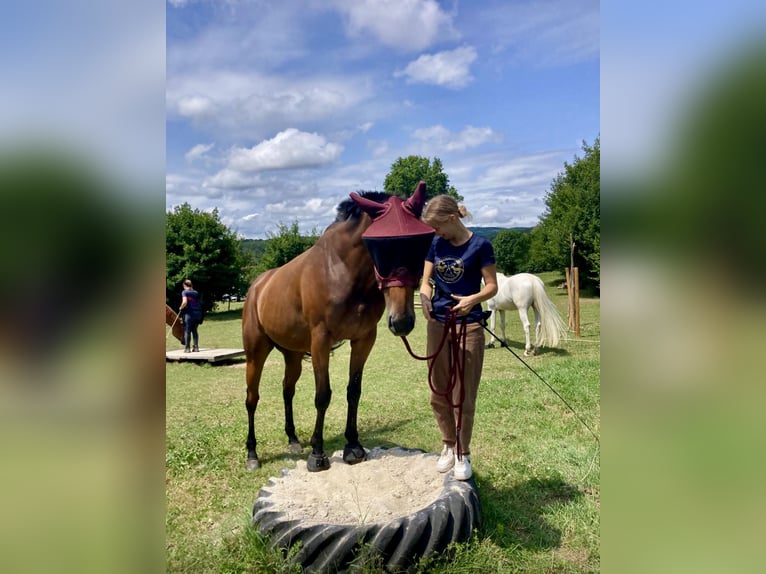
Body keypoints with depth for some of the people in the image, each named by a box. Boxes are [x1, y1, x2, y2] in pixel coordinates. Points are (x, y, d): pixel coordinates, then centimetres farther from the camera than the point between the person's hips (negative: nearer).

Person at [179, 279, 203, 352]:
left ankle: (187, 348, 4)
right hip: (198, 313, 5)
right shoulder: (196, 293, 13)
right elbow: (199, 303, 8)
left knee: (187, 331, 3)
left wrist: (181, 308, 0)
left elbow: (184, 302, -16)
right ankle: (196, 347, 14)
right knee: (194, 330, 14)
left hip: (189, 313, -5)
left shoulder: (184, 292, -2)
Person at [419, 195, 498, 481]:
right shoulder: (436, 244, 4)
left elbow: (492, 286, -7)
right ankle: (448, 446, 33)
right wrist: (425, 298, -17)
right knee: (438, 394, 13)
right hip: (437, 325, 5)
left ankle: (463, 453, 23)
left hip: (468, 326, -4)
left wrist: (473, 299, -26)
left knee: (463, 395, 4)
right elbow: (426, 281, 5)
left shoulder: (479, 245, -9)